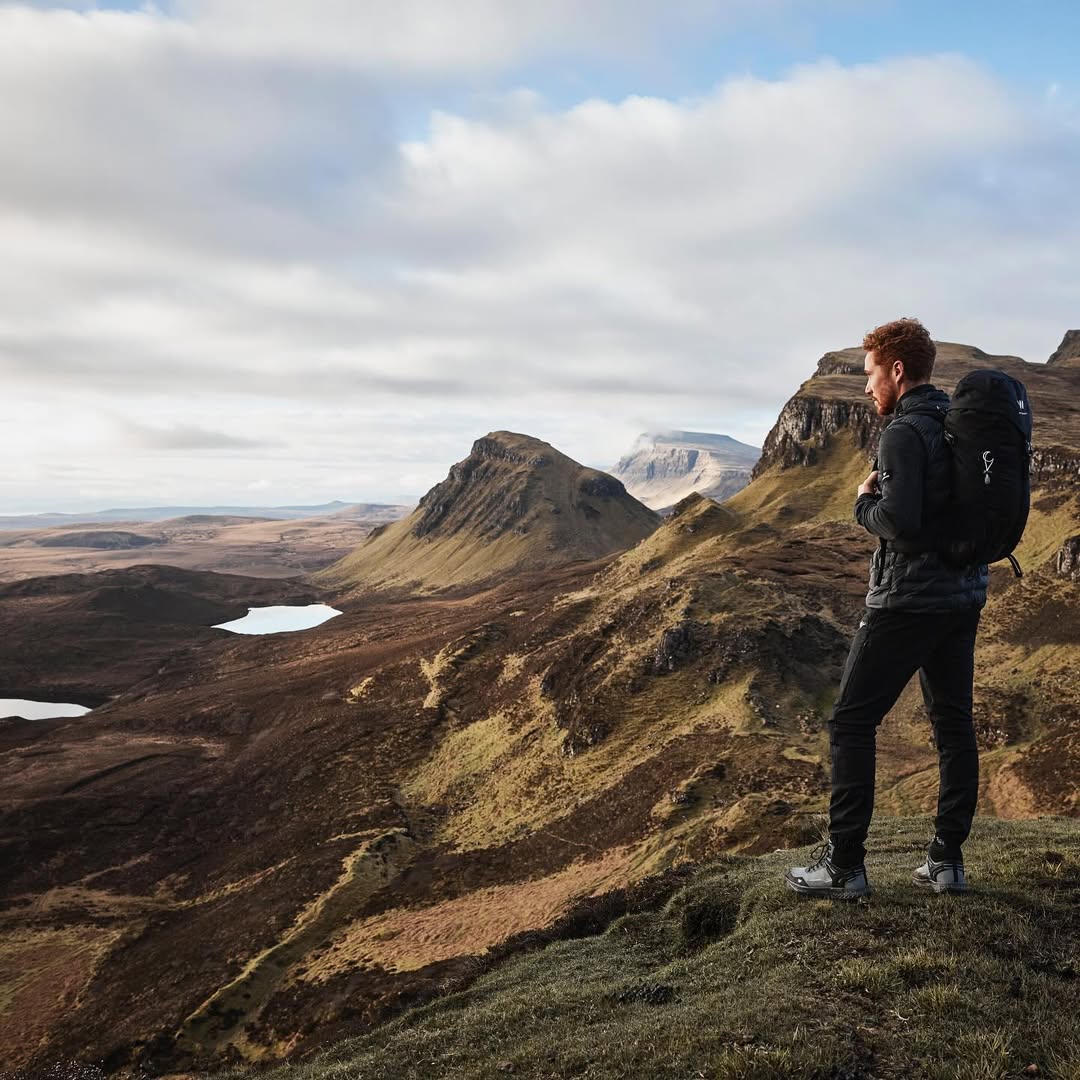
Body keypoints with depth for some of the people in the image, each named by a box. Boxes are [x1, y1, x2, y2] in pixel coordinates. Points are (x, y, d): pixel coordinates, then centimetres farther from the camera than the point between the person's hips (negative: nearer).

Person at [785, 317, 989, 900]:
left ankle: (844, 865, 4)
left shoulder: (904, 433, -16)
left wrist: (865, 504, -6)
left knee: (851, 722, 0)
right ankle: (947, 861, 20)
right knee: (954, 724, 13)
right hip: (965, 597, 9)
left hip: (907, 601, -9)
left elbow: (899, 521, -26)